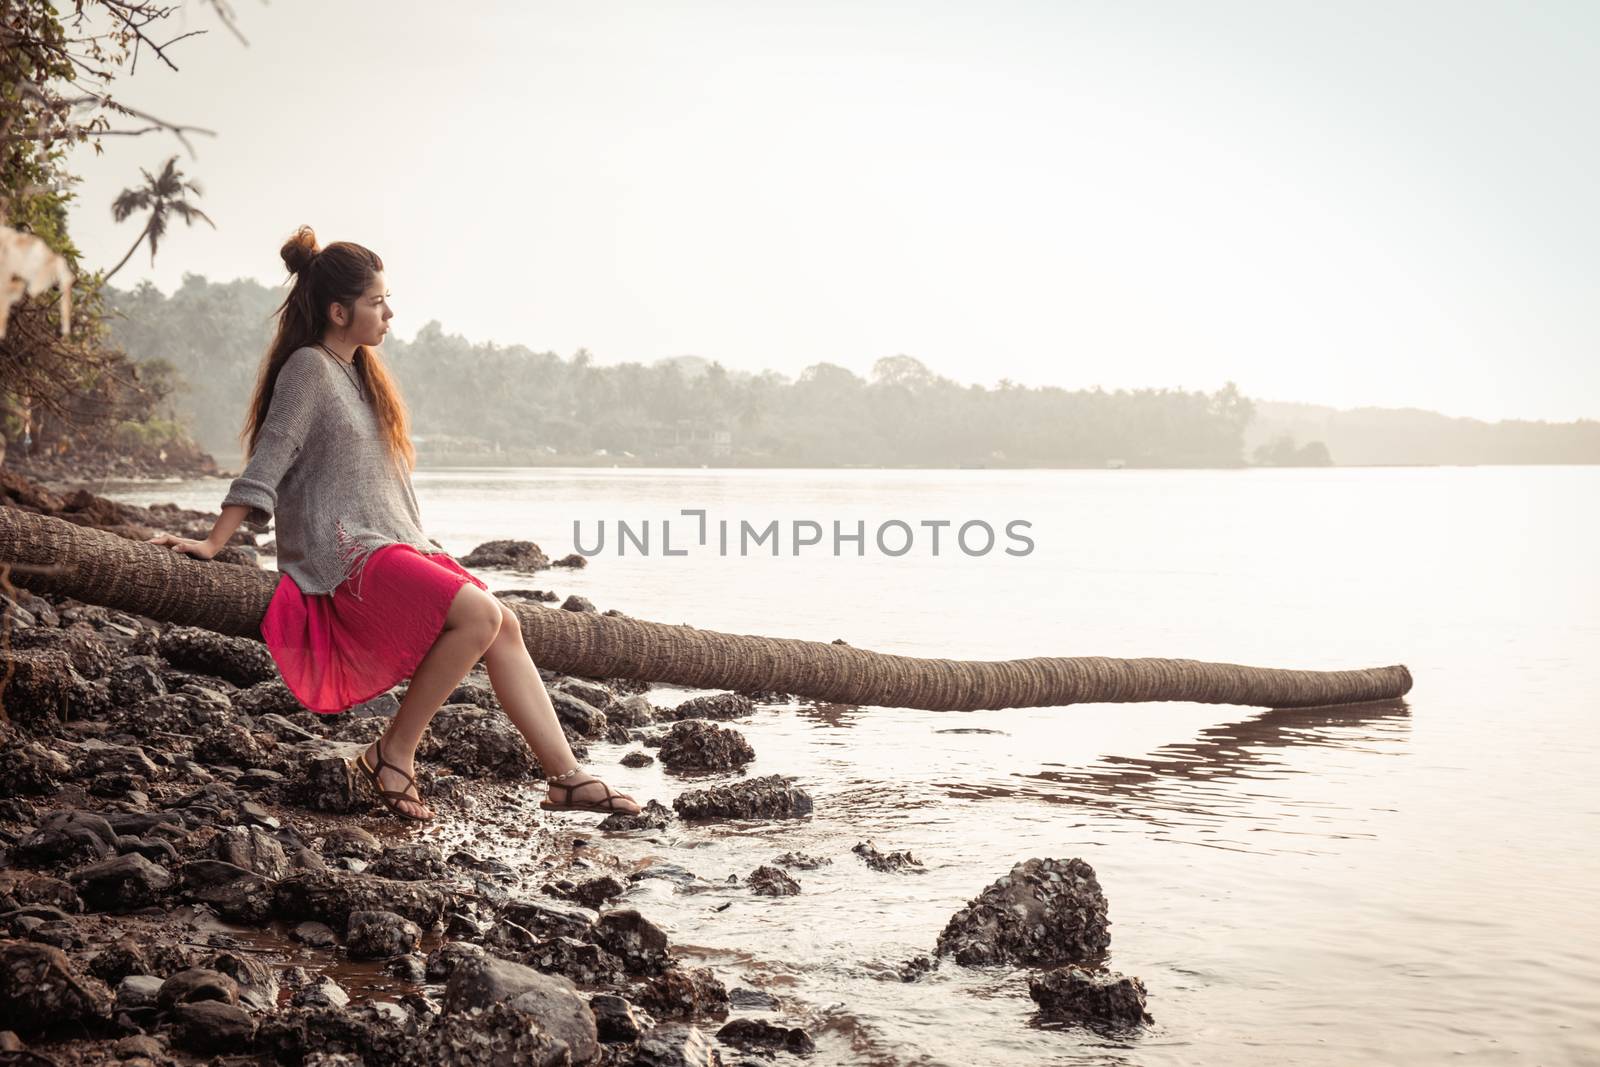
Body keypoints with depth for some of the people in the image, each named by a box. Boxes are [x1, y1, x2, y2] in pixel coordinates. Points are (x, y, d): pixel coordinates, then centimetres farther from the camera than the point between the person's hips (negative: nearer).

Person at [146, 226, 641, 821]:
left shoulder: (358, 370, 21)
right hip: (344, 557, -9)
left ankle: (567, 778, -5)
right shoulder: (308, 368, -6)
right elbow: (267, 461, -12)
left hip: (393, 547, 9)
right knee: (480, 613, -26)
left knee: (505, 626, -5)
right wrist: (213, 544, -19)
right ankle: (394, 755, -15)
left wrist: (423, 553, 30)